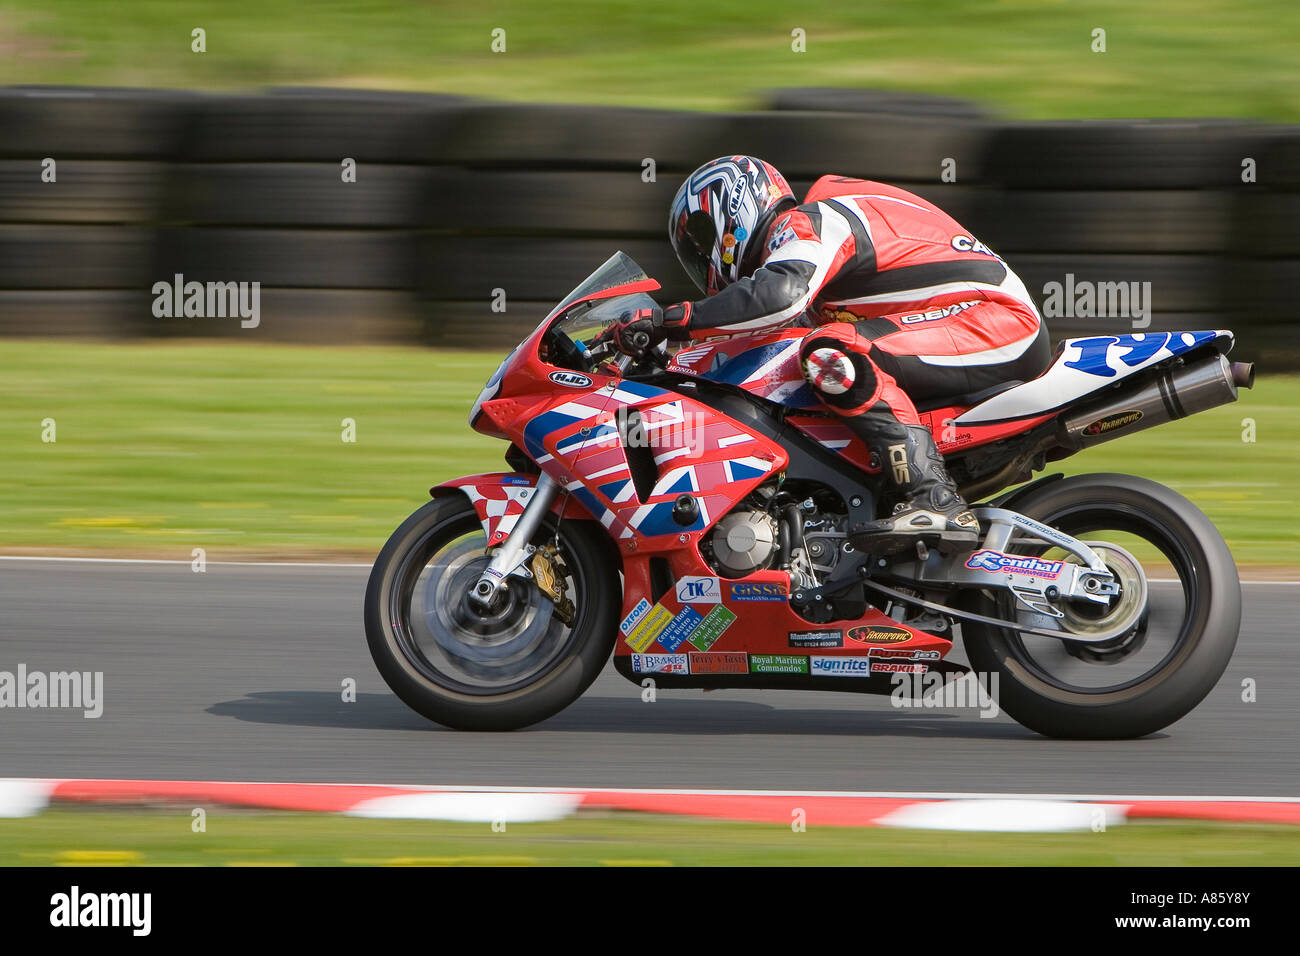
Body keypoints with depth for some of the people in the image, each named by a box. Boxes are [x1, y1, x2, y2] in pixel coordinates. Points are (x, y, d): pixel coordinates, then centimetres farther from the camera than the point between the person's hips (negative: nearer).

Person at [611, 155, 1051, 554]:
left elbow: (780, 294, -28)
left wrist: (668, 320, -25)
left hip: (997, 322, -10)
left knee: (833, 354, -25)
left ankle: (936, 501, -35)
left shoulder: (806, 222, -8)